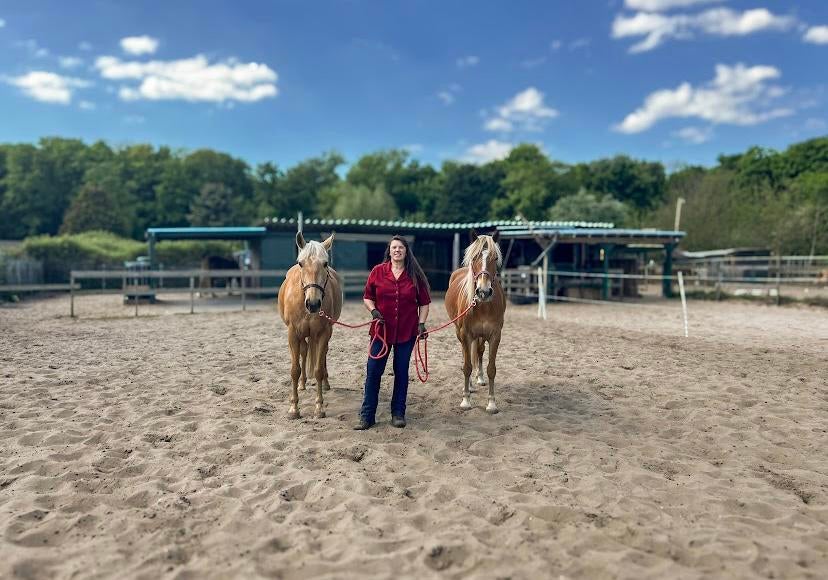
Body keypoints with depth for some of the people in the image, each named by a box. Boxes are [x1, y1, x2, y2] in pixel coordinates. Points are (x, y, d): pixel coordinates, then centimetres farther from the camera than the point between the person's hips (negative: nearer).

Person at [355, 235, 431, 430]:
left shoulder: (415, 275, 0)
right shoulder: (377, 271, 0)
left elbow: (424, 302, 5)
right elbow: (367, 297, 7)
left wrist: (421, 323, -6)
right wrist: (373, 310, -11)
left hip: (406, 332, 0)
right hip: (381, 329, 0)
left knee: (401, 372, 9)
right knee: (373, 370, 1)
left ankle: (398, 413, 22)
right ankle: (367, 415, 11)